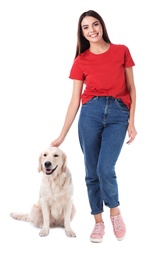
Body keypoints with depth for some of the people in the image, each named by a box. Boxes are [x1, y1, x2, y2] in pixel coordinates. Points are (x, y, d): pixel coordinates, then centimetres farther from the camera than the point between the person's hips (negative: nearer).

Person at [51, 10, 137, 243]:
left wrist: (132, 122, 0)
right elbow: (75, 100, 5)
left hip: (118, 113, -1)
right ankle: (98, 222, 21)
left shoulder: (121, 51, 5)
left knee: (105, 169, -13)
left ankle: (115, 213, 14)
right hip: (91, 113, 2)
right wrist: (62, 136, 3)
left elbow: (131, 89, 8)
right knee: (92, 172, 4)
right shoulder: (81, 61, 5)